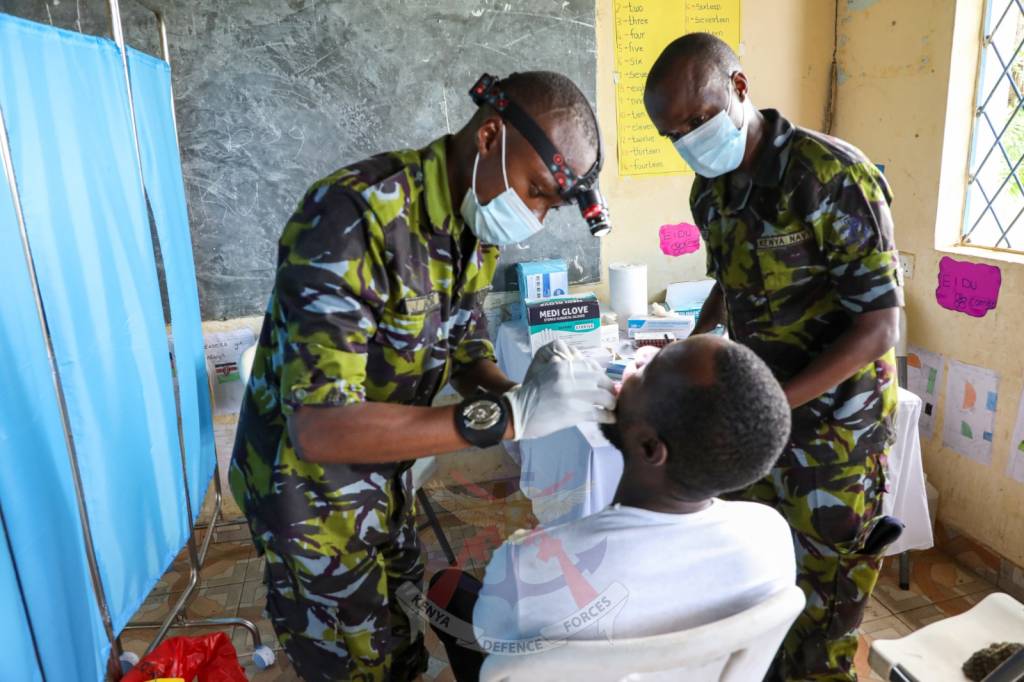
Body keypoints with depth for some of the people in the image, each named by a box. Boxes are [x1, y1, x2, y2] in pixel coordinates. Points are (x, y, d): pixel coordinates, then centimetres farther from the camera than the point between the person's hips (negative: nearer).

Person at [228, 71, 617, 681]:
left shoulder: (479, 223, -6)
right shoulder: (351, 216, -31)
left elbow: (466, 351, 2)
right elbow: (319, 430, -36)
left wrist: (523, 396, -19)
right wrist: (507, 415, -40)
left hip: (387, 468, 7)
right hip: (307, 478, -7)